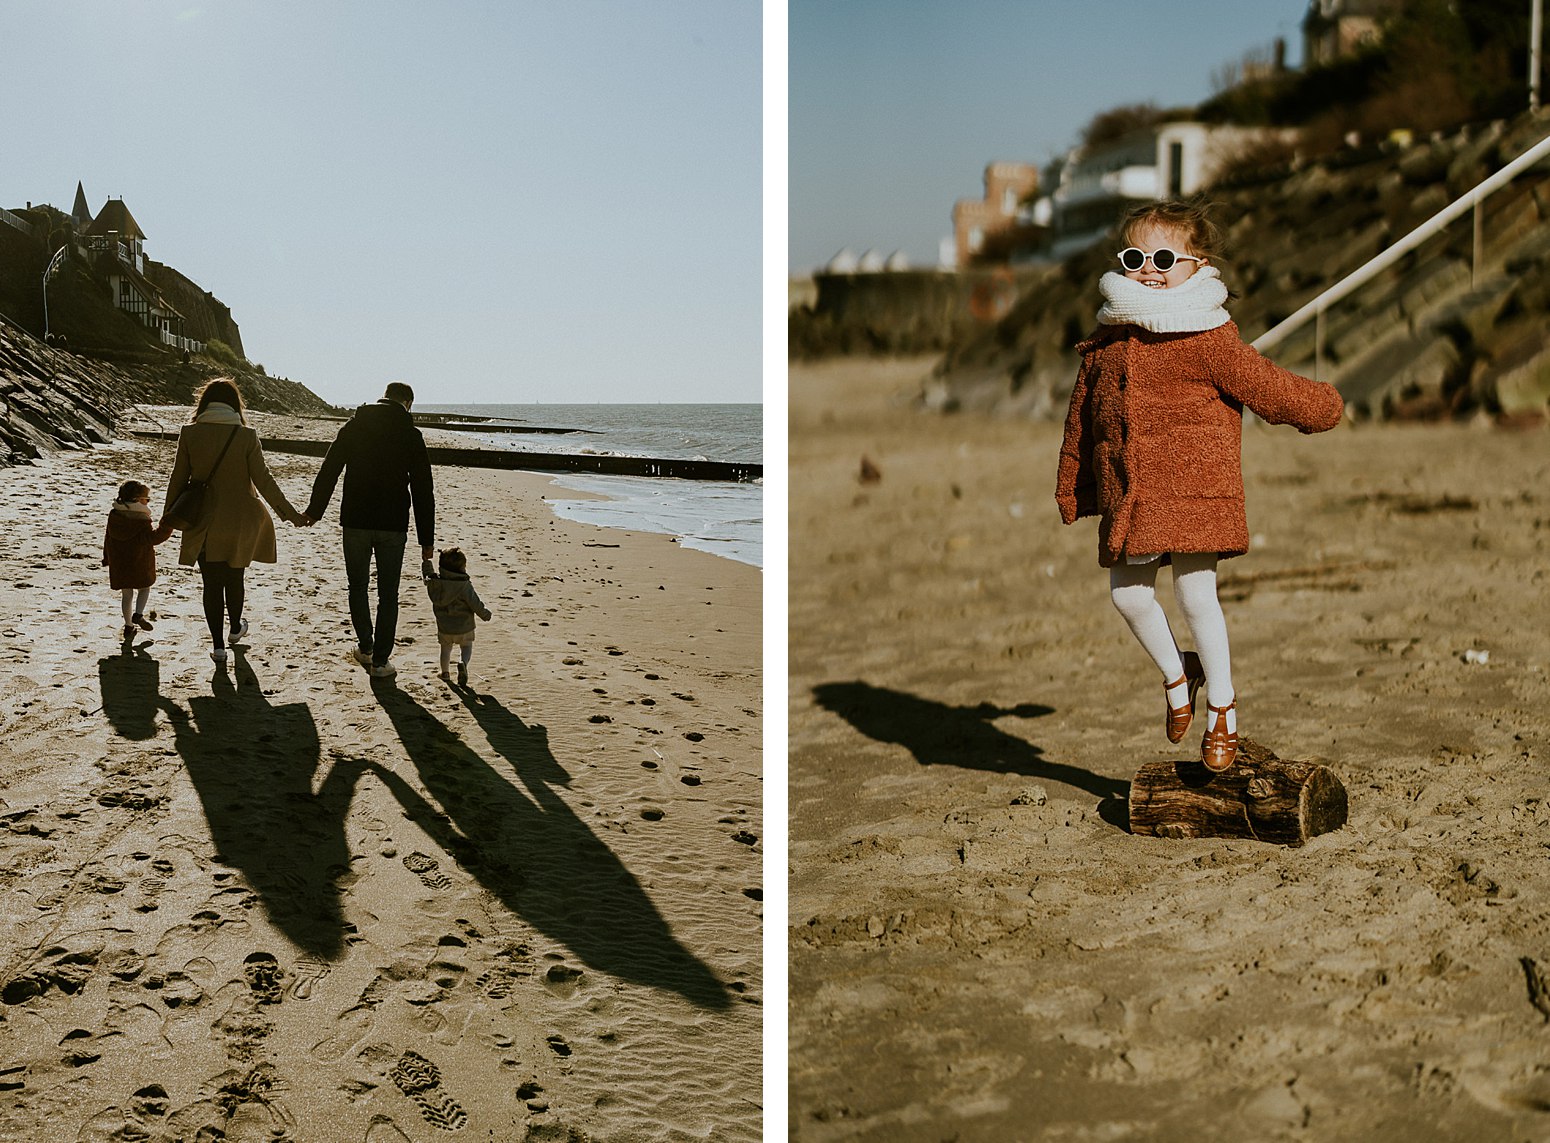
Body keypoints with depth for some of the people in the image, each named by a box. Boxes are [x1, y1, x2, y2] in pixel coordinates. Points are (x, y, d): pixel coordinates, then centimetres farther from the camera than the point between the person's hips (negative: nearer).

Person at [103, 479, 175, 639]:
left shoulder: (114, 514, 5)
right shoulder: (141, 519, -15)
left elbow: (108, 538, 13)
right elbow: (151, 538, -24)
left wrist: (107, 557, 23)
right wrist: (166, 527, -30)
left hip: (118, 563, 5)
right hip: (139, 563, -5)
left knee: (126, 594, 13)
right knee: (144, 589, 14)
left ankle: (128, 625, 14)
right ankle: (138, 614, -7)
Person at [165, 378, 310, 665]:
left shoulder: (190, 433, -7)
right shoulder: (246, 436, -10)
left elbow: (178, 478, -2)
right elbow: (263, 480, -10)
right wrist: (290, 514, -3)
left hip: (204, 523, 0)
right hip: (239, 521, 0)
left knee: (212, 582, 7)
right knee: (234, 576, 20)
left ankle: (218, 645, 5)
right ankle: (235, 628, 41)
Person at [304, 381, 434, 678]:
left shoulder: (354, 427, 3)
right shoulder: (411, 435, -2)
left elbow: (328, 471, 4)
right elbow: (422, 490, -2)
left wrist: (314, 510, 16)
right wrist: (426, 539, 2)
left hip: (355, 522, 2)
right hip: (393, 525, -1)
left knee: (358, 587, 18)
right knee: (388, 594, 6)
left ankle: (366, 648, 26)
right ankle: (380, 660, 6)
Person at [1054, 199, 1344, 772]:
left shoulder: (1209, 338, -7)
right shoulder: (1107, 337, 10)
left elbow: (1267, 387, -1)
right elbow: (1082, 416, 19)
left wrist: (1320, 406, 15)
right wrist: (1072, 486, 24)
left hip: (1195, 488, -5)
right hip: (1127, 494, 5)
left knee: (1196, 595, -6)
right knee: (1129, 595, 2)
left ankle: (1222, 705, 15)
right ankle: (1176, 673, 31)